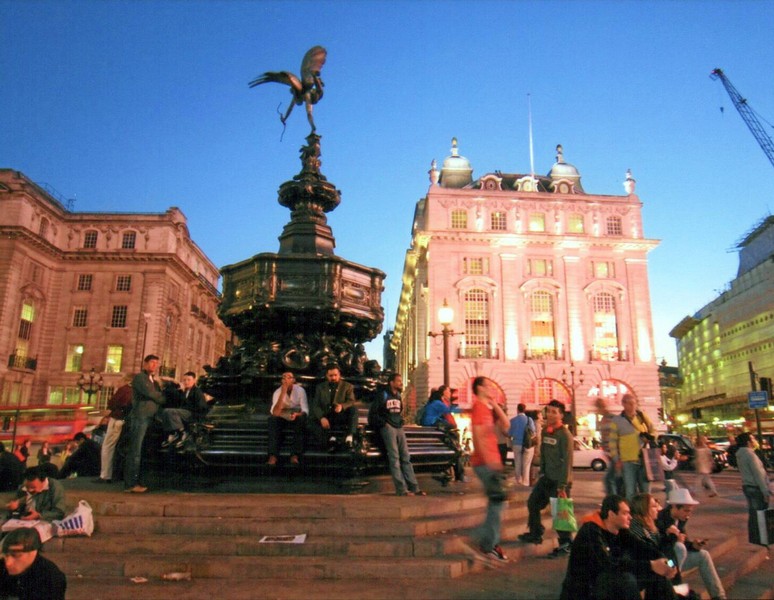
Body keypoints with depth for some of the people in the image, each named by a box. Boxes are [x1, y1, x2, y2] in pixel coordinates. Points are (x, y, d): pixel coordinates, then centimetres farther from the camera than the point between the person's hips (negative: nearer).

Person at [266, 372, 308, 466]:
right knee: (272, 419, -31)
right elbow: (275, 413, -25)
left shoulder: (300, 390, -9)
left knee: (302, 418, -34)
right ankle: (273, 456, -36)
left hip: (297, 421, -1)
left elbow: (305, 410, -14)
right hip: (282, 420, 1)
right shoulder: (277, 392, -10)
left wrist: (297, 414, -38)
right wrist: (283, 393, -30)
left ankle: (295, 455, -36)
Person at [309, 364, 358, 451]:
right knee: (312, 420, -28)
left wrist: (342, 406, -30)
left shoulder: (347, 386, 8)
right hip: (325, 417, 1)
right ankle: (330, 438, -42)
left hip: (341, 416, -1)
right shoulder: (320, 387, 12)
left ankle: (350, 436, -42)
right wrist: (322, 418, -19)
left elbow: (351, 402, -6)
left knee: (354, 408, -29)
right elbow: (315, 405, 2)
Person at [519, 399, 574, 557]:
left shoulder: (564, 435, -17)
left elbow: (567, 461, -19)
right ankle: (535, 534, 35)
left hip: (559, 481, -8)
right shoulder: (545, 431, 6)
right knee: (533, 503, 17)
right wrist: (542, 472, 13)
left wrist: (562, 486, -20)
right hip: (546, 478, 8)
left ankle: (566, 545, 13)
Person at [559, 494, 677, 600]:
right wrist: (650, 565, -33)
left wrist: (663, 561, -26)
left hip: (606, 585, 8)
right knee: (626, 578, -33)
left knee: (657, 573, -2)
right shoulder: (590, 532, -23)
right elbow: (608, 564, -34)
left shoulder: (619, 531, 1)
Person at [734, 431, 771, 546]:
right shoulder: (750, 455, -18)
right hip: (756, 488, -9)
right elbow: (758, 474, -19)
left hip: (747, 486, 9)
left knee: (753, 514, 15)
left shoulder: (740, 455, 11)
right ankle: (759, 540, 2)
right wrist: (766, 492, -17)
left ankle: (753, 538, 21)